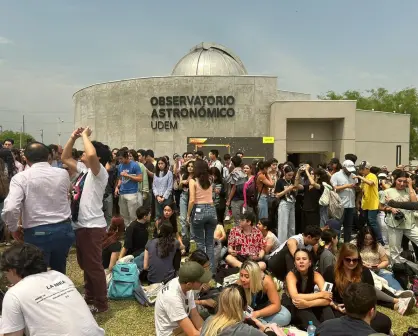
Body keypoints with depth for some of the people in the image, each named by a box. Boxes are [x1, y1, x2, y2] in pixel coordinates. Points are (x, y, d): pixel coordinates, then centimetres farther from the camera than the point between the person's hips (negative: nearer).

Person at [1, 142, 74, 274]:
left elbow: (9, 209, -19)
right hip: (63, 229, 4)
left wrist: (13, 229, -3)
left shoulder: (20, 178, -10)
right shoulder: (63, 173, 1)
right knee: (59, 271, 24)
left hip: (37, 233, -4)